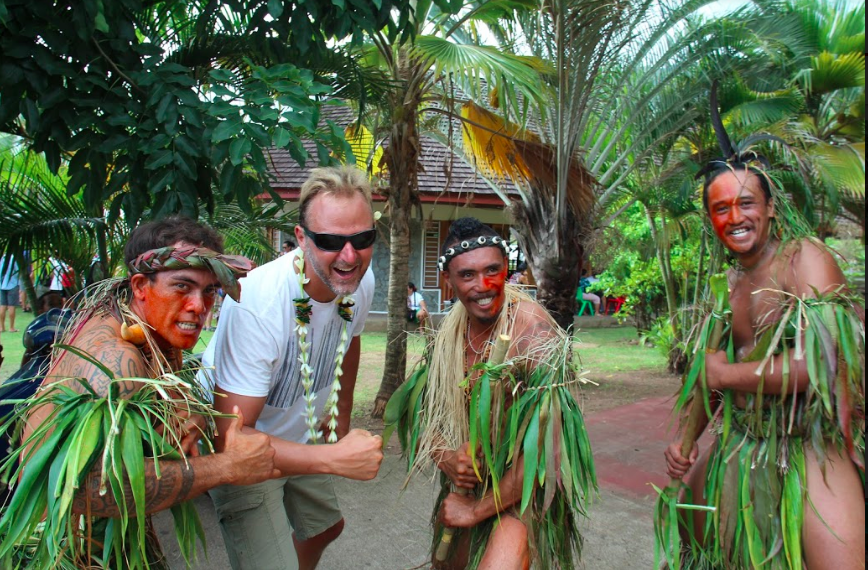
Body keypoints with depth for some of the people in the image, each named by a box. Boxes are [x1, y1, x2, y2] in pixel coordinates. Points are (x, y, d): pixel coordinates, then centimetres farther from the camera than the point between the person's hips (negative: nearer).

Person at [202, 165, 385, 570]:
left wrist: (342, 417, 11)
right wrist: (335, 459, -41)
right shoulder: (255, 304, -37)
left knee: (327, 526, 27)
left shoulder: (361, 283, -16)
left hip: (302, 437, 7)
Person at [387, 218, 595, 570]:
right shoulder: (449, 333, -6)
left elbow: (544, 451, -26)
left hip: (523, 496, -5)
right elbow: (421, 410, 3)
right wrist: (444, 456, -18)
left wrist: (476, 510, -15)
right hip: (465, 484, 6)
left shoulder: (534, 335, -25)